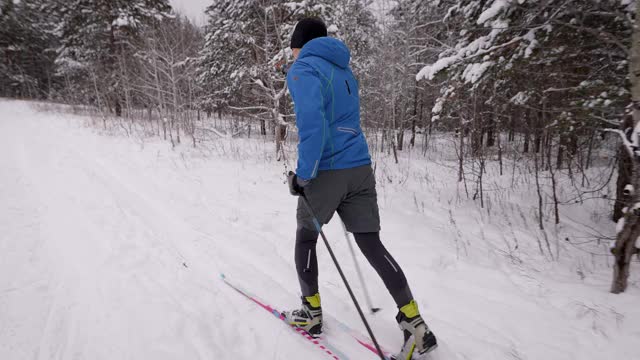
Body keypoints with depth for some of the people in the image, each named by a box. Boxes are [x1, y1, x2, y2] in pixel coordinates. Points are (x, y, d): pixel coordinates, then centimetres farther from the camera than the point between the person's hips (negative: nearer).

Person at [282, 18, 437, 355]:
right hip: (360, 169, 7)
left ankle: (311, 314, 27)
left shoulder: (303, 69, -6)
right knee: (371, 243, 9)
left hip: (326, 172, -6)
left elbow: (312, 125, -21)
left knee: (306, 236, 15)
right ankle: (414, 322, 8)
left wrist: (303, 175, -14)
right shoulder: (344, 71, 19)